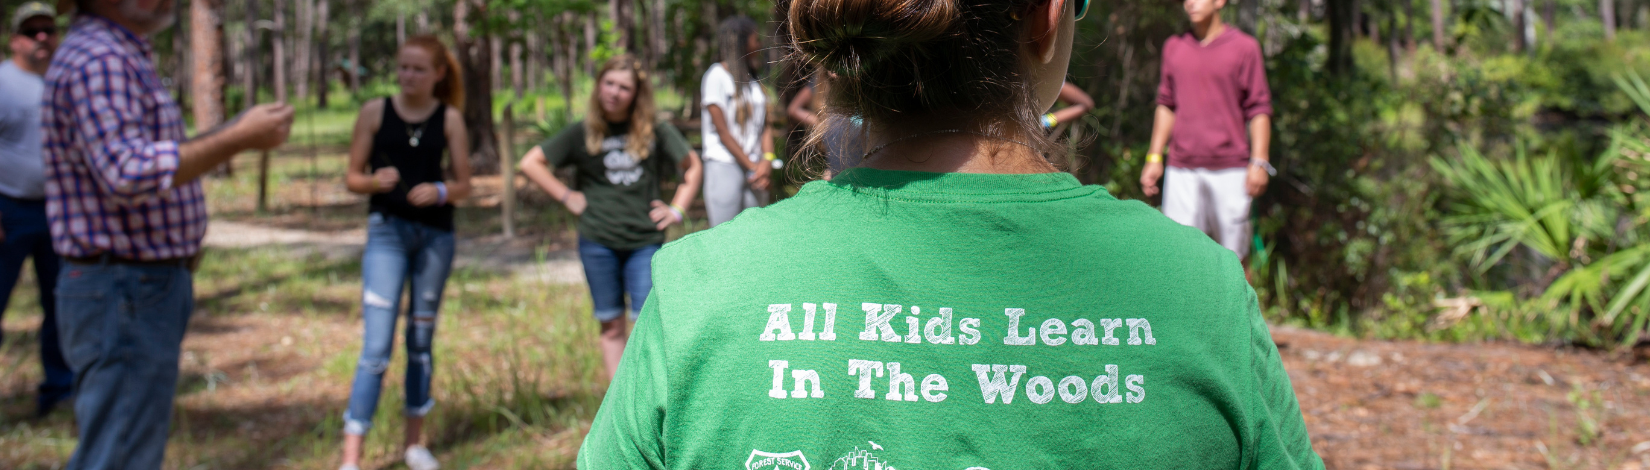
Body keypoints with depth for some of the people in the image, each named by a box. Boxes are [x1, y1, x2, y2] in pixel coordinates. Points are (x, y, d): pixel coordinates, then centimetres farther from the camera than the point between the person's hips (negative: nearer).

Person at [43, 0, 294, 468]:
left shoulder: (121, 57, 15)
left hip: (146, 287, 11)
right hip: (125, 294, -11)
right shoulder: (96, 60, -18)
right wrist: (238, 140, -24)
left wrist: (229, 133, 14)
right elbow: (129, 175, -29)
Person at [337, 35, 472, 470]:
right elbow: (351, 178, 3)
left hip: (436, 234, 2)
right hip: (387, 231, -2)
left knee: (422, 339, 12)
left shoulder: (450, 119, 2)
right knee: (376, 346, -10)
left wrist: (439, 191, -16)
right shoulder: (375, 113, 0)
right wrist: (375, 181, -18)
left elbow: (463, 184, 5)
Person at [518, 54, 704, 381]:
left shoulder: (656, 131, 2)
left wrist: (677, 209, 4)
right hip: (597, 242, 1)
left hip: (645, 241, -1)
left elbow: (693, 167, 13)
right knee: (612, 325, 8)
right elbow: (530, 163, 8)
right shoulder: (583, 133, 3)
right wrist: (566, 197, 3)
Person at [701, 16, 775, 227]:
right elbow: (722, 130, -8)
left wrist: (767, 160, -8)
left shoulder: (753, 81, 16)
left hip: (754, 168, 6)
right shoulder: (717, 75, -4)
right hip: (724, 164, -6)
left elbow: (765, 126, 10)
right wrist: (752, 166, -7)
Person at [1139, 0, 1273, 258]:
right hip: (1181, 169, 3)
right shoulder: (1174, 47, 12)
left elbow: (1259, 109, 0)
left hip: (1230, 169, -3)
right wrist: (1154, 157, 12)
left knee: (1233, 256, 2)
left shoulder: (1245, 47, 2)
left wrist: (1259, 162, -8)